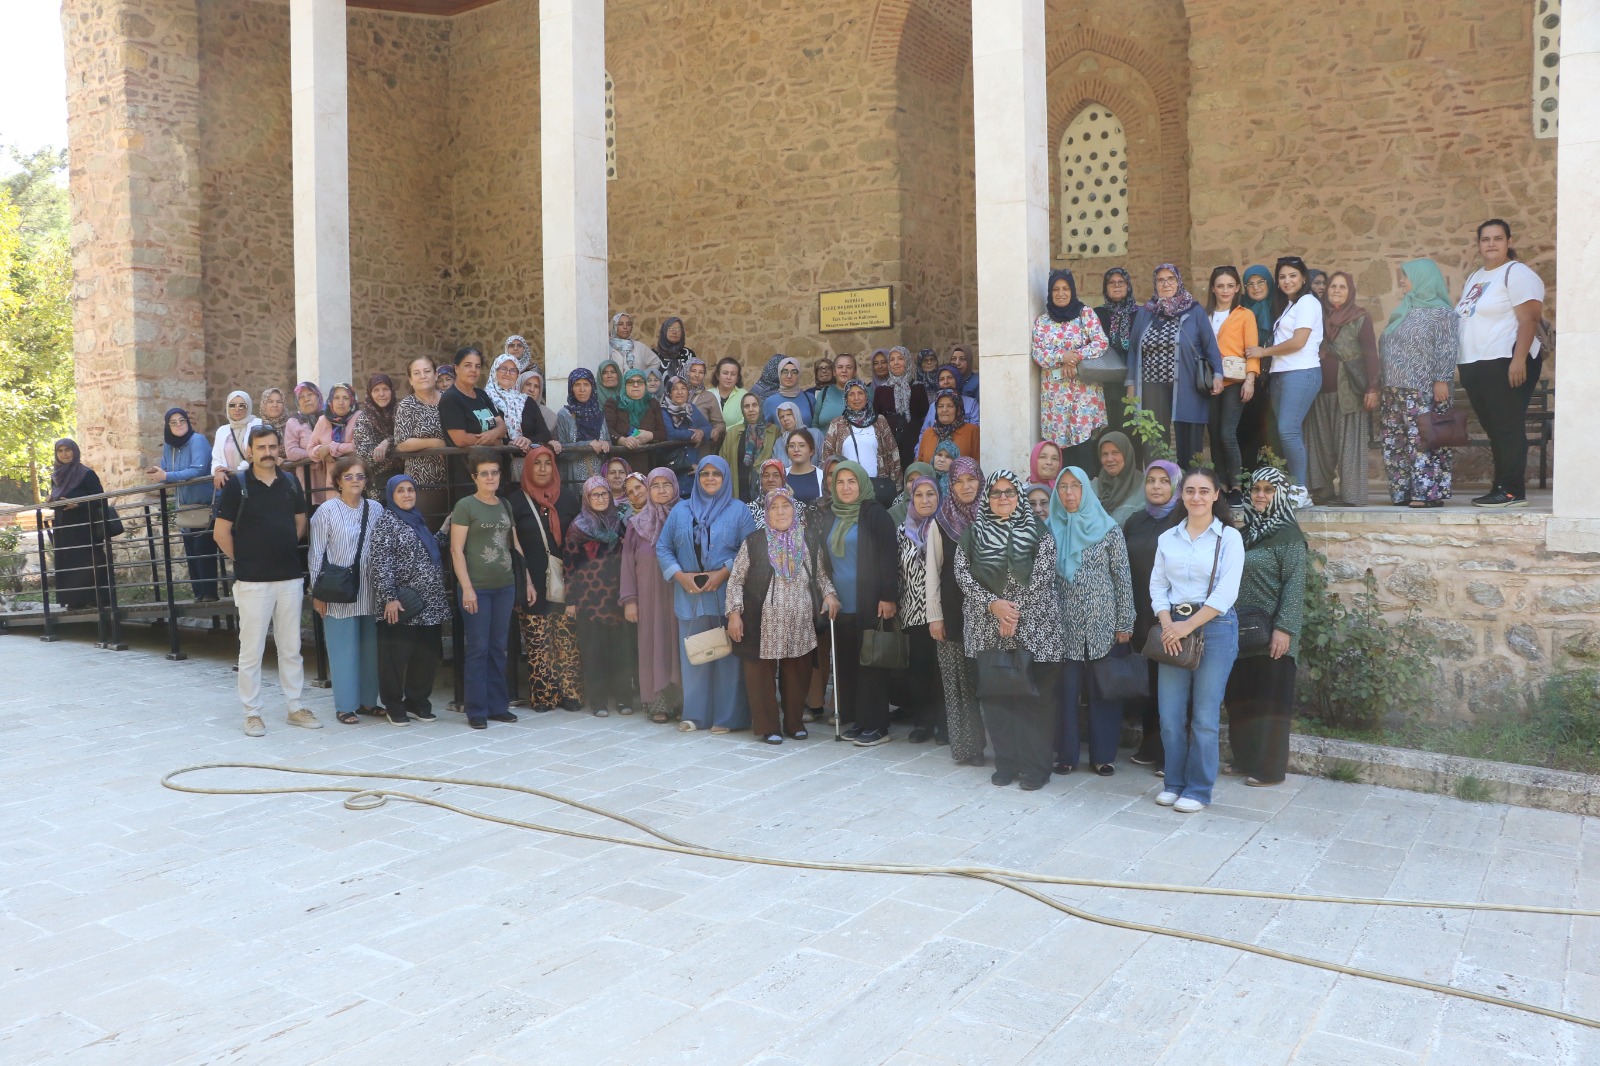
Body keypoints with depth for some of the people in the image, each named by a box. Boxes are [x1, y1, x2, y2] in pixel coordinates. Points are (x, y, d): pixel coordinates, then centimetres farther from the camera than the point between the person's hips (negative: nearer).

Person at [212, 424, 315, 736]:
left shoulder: (291, 484, 7)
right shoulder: (236, 485, -5)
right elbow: (221, 533, -4)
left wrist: (285, 551, 12)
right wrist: (243, 559, 1)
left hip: (290, 576, 4)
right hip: (253, 581, -4)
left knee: (291, 647, 10)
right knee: (251, 650, 2)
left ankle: (296, 707, 19)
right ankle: (252, 713, 11)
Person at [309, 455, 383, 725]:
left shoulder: (376, 509, 6)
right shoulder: (327, 511, -4)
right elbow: (317, 554, -2)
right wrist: (317, 593, -4)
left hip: (369, 591, 4)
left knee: (370, 647, 7)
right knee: (343, 649, 0)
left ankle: (367, 700, 19)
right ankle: (345, 706, 9)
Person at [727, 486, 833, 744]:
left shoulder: (808, 541, 6)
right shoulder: (754, 542, -2)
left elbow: (820, 573, 14)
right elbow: (736, 579, 1)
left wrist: (829, 593, -4)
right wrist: (734, 613, -5)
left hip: (800, 623, 2)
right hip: (763, 623, -2)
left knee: (797, 674, 8)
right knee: (762, 674, 1)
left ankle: (795, 722, 24)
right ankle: (768, 726, 14)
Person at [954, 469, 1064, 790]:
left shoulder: (1038, 531, 1)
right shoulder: (972, 533, 7)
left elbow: (1042, 576, -7)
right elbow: (962, 574, 0)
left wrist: (1016, 613, -14)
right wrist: (993, 604, -13)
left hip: (1034, 628, -2)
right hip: (987, 629, 2)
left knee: (1034, 696, -1)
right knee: (995, 694, 5)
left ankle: (1035, 766, 7)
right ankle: (1006, 763, 15)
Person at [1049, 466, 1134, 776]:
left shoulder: (1108, 529, -1)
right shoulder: (1051, 529, 6)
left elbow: (1123, 578, -1)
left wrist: (1124, 624, -5)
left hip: (1102, 625, -2)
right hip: (1064, 625, 2)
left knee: (1103, 691, 4)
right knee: (1066, 690, 4)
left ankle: (1103, 754, 15)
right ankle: (1067, 753, 16)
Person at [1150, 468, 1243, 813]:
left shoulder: (1229, 537, -2)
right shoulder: (1167, 538, 10)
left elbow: (1226, 592, -10)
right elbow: (1157, 586, 8)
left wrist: (1188, 626, -13)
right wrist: (1167, 625, -8)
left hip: (1215, 628, -3)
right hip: (1173, 629, 4)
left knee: (1204, 716, 0)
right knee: (1170, 714, 5)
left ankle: (1199, 790, 12)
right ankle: (1174, 782, 20)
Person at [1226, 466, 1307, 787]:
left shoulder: (1288, 535, -8)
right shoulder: (1246, 531, 12)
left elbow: (1294, 585, -14)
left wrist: (1284, 628, -21)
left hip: (1271, 633, -7)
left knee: (1270, 700, 1)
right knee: (1240, 697, 12)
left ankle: (1270, 768, 10)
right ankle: (1246, 759, 24)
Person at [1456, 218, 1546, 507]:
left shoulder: (1517, 273, -6)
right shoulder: (1475, 277, 20)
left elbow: (1529, 319, -15)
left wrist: (1519, 359, -24)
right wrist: (1463, 364, 17)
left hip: (1505, 363, -8)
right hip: (1474, 365, 8)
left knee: (1508, 428, -7)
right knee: (1494, 429, 11)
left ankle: (1513, 491, -6)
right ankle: (1501, 488, 16)